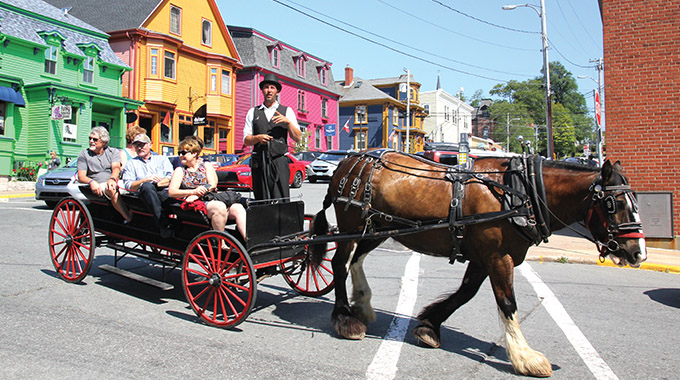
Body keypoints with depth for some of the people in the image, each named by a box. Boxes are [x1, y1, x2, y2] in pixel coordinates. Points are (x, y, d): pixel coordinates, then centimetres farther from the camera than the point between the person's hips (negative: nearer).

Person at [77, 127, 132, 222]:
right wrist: (91, 181, -22)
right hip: (99, 186, -3)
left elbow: (116, 168, -3)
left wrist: (112, 179, -27)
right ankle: (130, 219, -38)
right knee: (112, 191, -37)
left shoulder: (113, 152, 16)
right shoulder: (84, 155, 15)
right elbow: (81, 176, 3)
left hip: (114, 182, 3)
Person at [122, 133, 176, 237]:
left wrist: (157, 183, -7)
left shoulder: (162, 159, 27)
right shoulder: (131, 164, 25)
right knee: (146, 186, -37)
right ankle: (163, 225, -42)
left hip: (165, 192, 0)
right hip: (146, 194, 0)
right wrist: (146, 180, -8)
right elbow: (128, 185, 8)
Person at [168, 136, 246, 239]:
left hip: (213, 199, 3)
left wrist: (198, 194, -13)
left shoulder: (206, 166, 22)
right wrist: (193, 191, -14)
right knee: (219, 207, -37)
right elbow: (171, 192, 4)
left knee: (237, 208, -29)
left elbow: (213, 184, 6)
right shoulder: (180, 170, 20)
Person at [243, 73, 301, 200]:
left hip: (279, 161, -1)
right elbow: (246, 140, 11)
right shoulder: (253, 112, 16)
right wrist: (258, 138, -10)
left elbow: (297, 138, 6)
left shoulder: (287, 111, 13)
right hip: (259, 162, 2)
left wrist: (288, 122, -9)